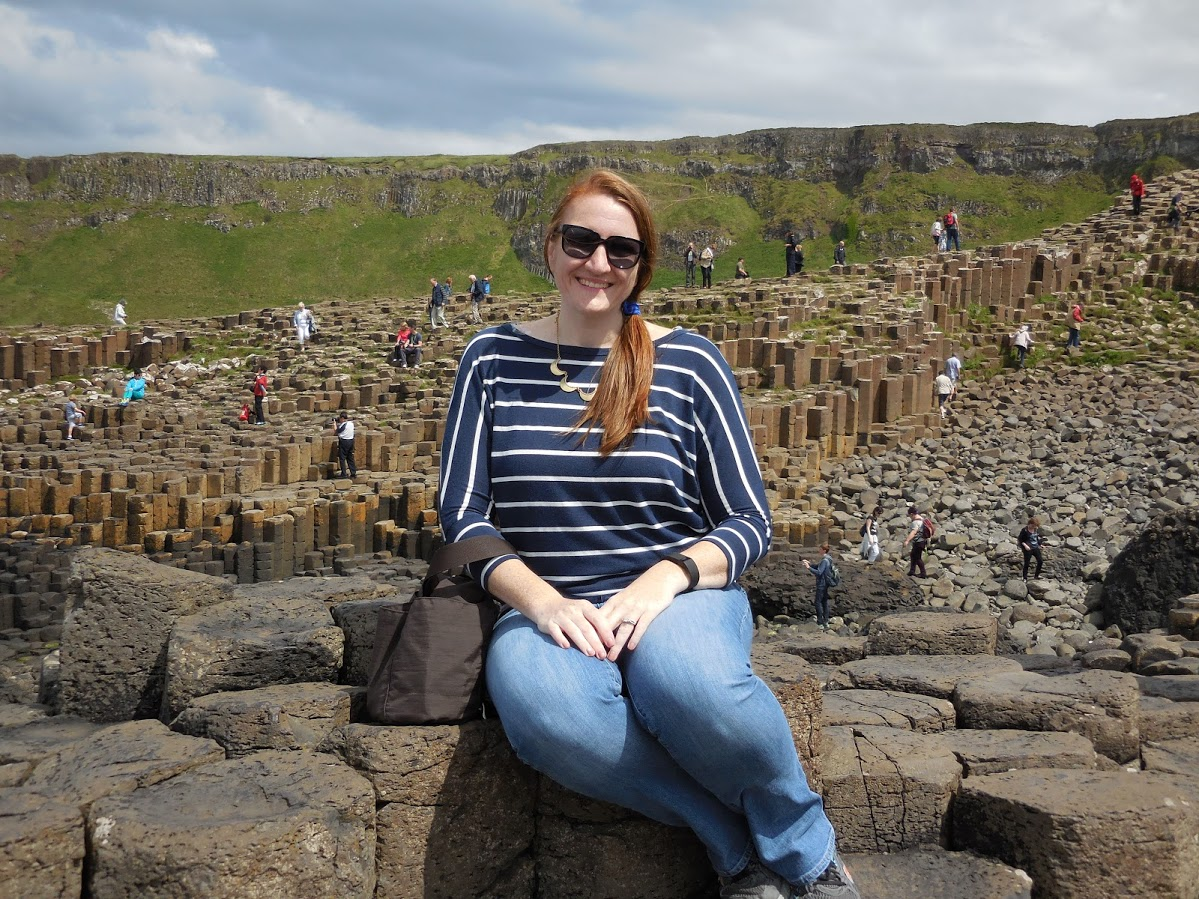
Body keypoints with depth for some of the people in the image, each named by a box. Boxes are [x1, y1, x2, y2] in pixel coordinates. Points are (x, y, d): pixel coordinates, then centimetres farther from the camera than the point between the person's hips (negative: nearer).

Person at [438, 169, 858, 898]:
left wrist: (667, 578, -17)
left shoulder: (688, 363, 4)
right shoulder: (494, 360, 8)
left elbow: (750, 523, 4)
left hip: (678, 594, -1)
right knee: (546, 709, -37)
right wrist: (542, 601, -15)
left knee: (688, 681, -38)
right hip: (545, 603, 1)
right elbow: (463, 516, 3)